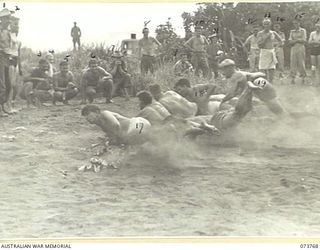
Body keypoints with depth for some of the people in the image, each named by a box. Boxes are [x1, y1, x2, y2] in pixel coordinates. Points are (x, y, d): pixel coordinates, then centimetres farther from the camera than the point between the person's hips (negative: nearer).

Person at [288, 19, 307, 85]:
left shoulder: (303, 30, 3)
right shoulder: (292, 31, 13)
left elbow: (304, 40, -6)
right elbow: (290, 42, 5)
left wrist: (295, 40, -4)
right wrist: (298, 40, -9)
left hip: (301, 48, -3)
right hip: (293, 48, 3)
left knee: (301, 63, -4)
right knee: (293, 63, -4)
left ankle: (303, 78, 5)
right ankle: (292, 78, -4)